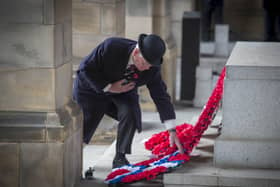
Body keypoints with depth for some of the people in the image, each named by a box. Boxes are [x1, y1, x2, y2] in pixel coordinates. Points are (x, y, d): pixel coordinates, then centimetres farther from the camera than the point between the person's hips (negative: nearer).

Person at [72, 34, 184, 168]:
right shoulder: (111, 46, -36)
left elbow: (161, 96, -18)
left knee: (130, 114, -27)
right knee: (82, 129, 3)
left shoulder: (152, 69, -24)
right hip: (93, 87, -2)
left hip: (122, 91, 2)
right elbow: (85, 69, -26)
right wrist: (108, 87, -31)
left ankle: (120, 158, -10)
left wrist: (172, 131, -20)